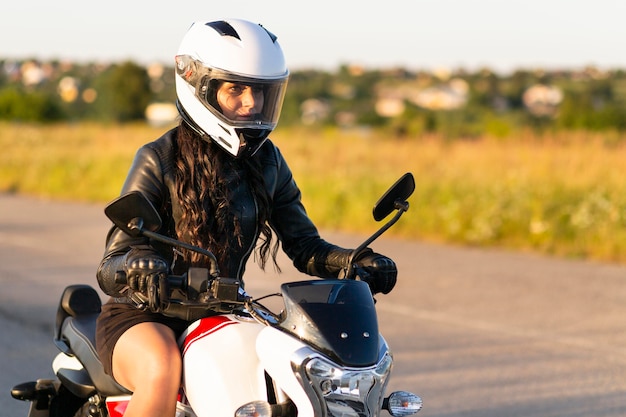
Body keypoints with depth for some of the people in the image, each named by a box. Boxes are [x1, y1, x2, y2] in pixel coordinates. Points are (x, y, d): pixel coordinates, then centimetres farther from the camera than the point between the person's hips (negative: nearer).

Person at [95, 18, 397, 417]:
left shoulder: (267, 163, 6)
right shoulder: (159, 160, -10)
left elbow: (303, 245, 6)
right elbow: (111, 267, -14)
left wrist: (357, 261, -15)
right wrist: (138, 267, -39)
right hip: (144, 319, -5)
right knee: (163, 373, -37)